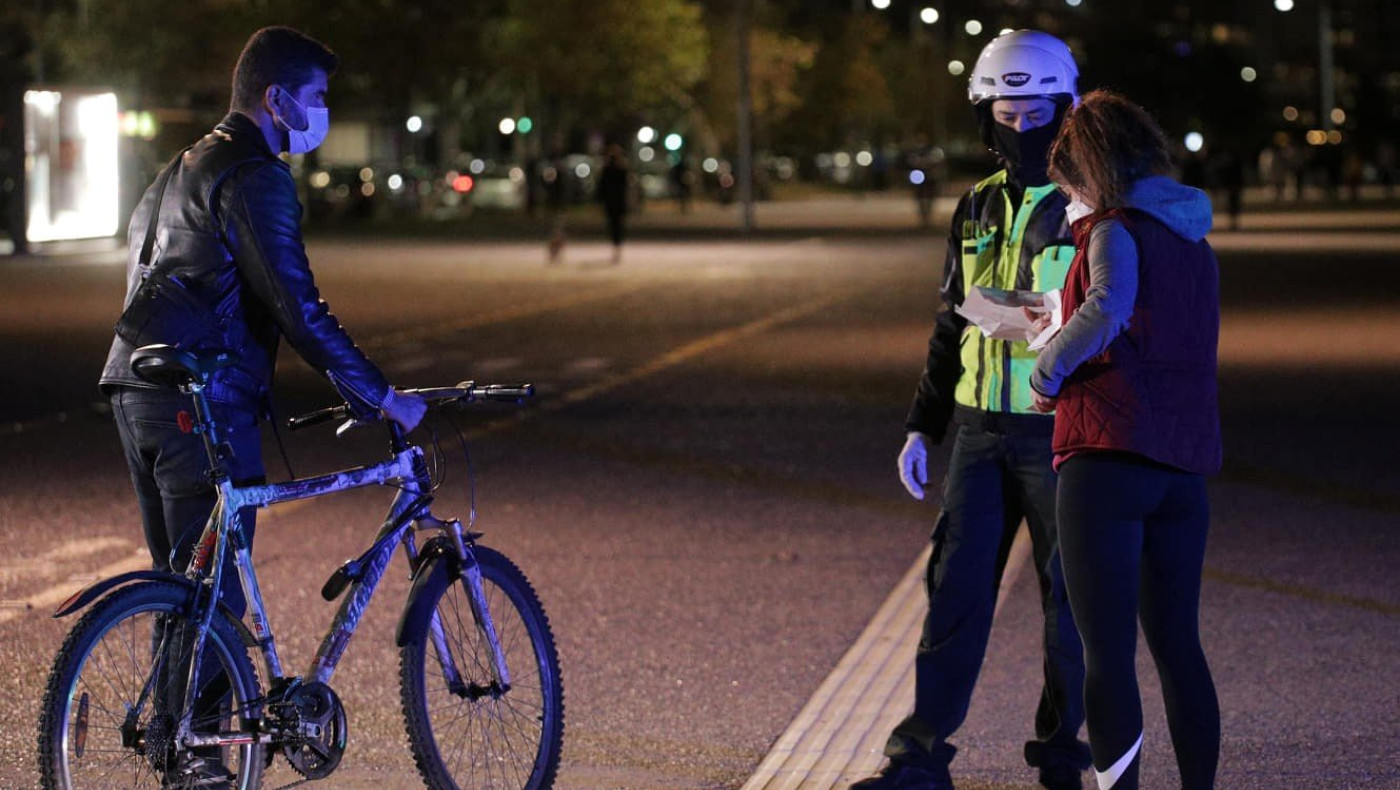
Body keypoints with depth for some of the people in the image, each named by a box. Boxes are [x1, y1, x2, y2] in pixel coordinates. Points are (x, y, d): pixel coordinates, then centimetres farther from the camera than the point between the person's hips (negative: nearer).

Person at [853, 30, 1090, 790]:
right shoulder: (977, 209, 11)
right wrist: (921, 428, 13)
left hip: (1062, 435, -5)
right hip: (981, 433, 5)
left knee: (1069, 597, 3)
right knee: (956, 587, 1)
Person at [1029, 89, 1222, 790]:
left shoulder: (1118, 232, -6)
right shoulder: (1194, 241, 17)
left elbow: (1108, 312, -27)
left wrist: (1048, 371, -13)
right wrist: (1068, 327, 36)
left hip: (1109, 461, -7)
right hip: (1185, 468, 7)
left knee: (1108, 653, -4)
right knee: (1178, 646, 15)